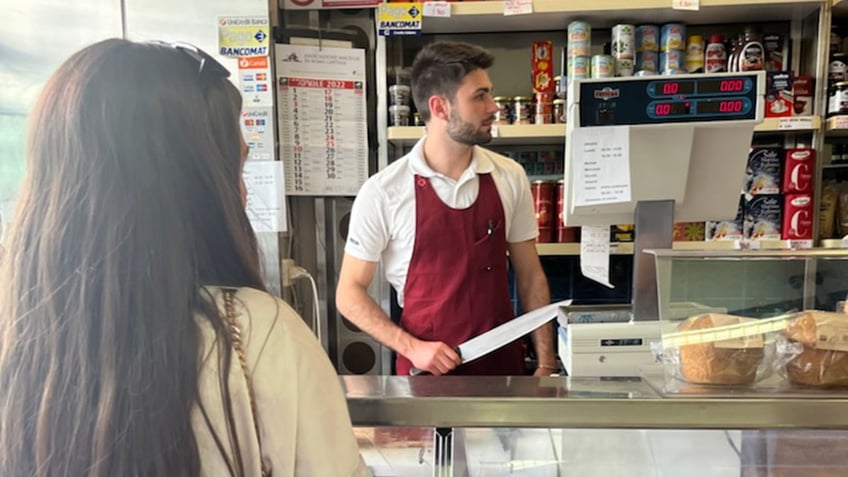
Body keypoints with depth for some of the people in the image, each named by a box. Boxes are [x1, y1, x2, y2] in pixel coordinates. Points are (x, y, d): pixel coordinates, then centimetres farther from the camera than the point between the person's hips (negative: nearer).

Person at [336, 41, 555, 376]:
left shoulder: (509, 177, -4)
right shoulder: (384, 192, -14)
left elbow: (530, 277, 3)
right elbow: (349, 293, -7)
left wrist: (546, 363, 0)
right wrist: (412, 348, -17)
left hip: (504, 361, 3)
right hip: (428, 369, -3)